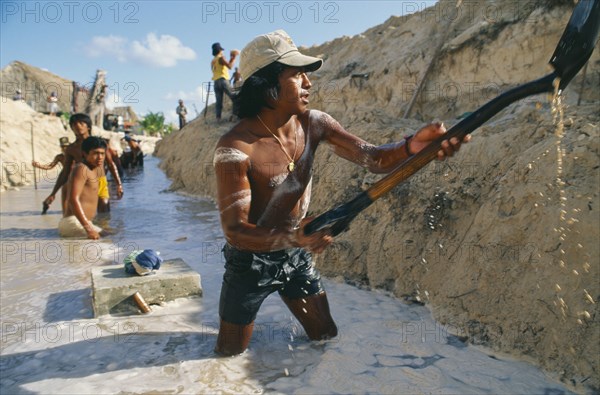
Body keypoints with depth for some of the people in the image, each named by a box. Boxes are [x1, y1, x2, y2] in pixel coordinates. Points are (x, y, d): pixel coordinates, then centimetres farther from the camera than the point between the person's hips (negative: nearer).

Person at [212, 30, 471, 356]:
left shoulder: (313, 124, -10)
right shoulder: (234, 147, -28)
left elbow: (374, 158, -17)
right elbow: (234, 230, -29)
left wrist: (411, 146, -39)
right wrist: (291, 238, -47)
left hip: (297, 256, 5)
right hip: (251, 262, -4)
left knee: (327, 337, 16)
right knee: (230, 353, 12)